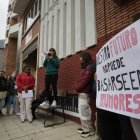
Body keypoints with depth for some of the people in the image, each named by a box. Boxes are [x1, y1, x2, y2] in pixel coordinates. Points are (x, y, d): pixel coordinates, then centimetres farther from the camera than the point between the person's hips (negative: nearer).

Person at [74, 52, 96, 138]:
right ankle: (85, 128, 26)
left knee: (84, 111, -3)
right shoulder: (86, 67, 19)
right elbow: (81, 79, 19)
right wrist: (76, 86, 6)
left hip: (85, 93, -10)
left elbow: (84, 80, -19)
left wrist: (76, 88, -9)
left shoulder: (90, 67, -13)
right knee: (82, 110, 15)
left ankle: (89, 130, 9)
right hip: (82, 92, 10)